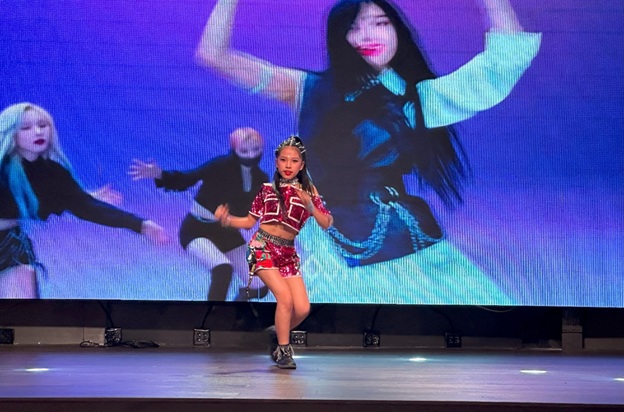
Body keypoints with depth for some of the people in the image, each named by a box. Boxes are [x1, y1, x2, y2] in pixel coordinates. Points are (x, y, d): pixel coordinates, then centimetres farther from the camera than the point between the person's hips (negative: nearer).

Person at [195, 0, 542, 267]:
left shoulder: (417, 96, 8)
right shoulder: (312, 90, 6)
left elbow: (506, 54, 2)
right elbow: (213, 55, 1)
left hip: (406, 245, 1)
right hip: (333, 252, -1)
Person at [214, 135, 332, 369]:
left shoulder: (308, 190, 6)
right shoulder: (267, 189, 7)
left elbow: (326, 224, -2)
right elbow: (250, 221, 11)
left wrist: (310, 206, -18)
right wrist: (227, 219, -5)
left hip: (288, 253, 2)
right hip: (263, 248, -2)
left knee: (302, 309, -6)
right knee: (285, 298, -20)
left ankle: (279, 334, 25)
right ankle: (283, 350, -3)